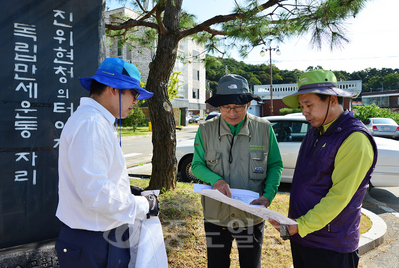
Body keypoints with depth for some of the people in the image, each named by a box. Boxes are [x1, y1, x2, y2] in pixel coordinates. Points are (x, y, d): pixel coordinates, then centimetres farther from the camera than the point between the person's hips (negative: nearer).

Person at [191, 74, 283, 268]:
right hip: (216, 217, 0)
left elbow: (275, 165, 1)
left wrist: (268, 196, -14)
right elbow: (197, 165, -2)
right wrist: (215, 180, -22)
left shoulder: (264, 128, -6)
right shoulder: (206, 130, -6)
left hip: (251, 217, 0)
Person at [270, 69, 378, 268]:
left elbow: (339, 196, -22)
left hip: (330, 246, -7)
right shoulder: (315, 132, 8)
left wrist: (301, 226, -20)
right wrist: (293, 223, 12)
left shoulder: (355, 138, -18)